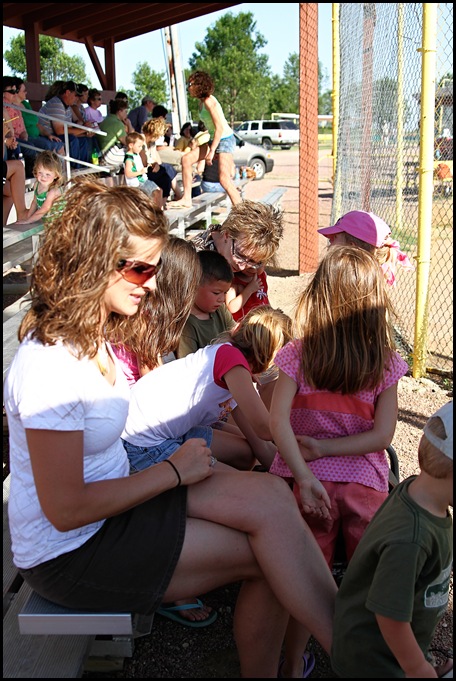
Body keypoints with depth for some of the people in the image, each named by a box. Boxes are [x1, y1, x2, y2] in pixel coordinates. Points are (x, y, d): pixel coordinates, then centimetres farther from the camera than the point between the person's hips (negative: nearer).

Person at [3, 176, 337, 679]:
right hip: (69, 554, -8)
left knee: (270, 496, -12)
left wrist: (189, 463, -4)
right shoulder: (49, 366, -26)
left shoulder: (89, 335, 3)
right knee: (269, 550, -14)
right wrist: (174, 471, -16)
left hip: (114, 496, 8)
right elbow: (66, 509, -24)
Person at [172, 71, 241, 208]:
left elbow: (219, 127, -22)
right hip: (214, 139, 9)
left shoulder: (209, 101, -17)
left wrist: (211, 151, -24)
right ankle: (187, 199, 2)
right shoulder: (201, 101, 10)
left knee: (224, 179, -17)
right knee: (186, 159, 0)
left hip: (225, 139, -9)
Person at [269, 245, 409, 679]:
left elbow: (278, 420, -17)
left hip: (311, 480, 0)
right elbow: (382, 434, -6)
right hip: (365, 482, 0)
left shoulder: (296, 354, -6)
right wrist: (323, 448, -6)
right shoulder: (385, 362, -3)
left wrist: (304, 473, -21)